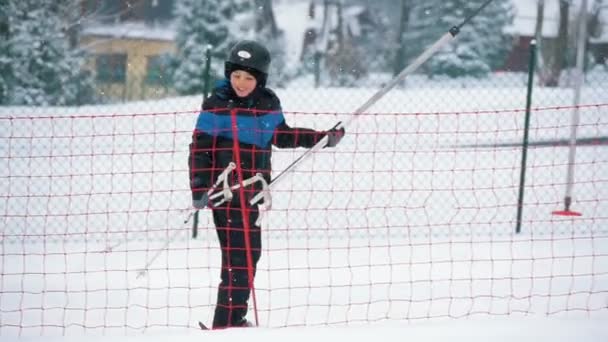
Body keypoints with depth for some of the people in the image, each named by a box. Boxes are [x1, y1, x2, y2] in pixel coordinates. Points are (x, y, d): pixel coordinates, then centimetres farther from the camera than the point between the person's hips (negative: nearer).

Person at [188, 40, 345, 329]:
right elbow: (199, 149, -8)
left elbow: (282, 136, 21)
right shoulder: (216, 106, -9)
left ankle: (235, 317, 27)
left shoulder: (268, 105, 5)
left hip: (252, 191, 6)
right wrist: (199, 189, -17)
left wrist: (323, 138, 15)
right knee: (238, 256, -12)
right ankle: (225, 323, -8)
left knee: (251, 252, 14)